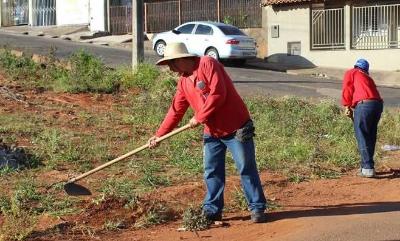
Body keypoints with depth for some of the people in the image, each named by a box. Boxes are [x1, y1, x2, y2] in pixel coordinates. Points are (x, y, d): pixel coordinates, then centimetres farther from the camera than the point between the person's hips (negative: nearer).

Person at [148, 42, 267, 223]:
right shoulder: (183, 81, 9)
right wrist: (159, 135, 7)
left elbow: (218, 94, -24)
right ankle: (212, 210, 19)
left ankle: (257, 208, 10)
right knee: (212, 173, 9)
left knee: (247, 169, 0)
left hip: (236, 128, -8)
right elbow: (176, 111, 12)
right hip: (212, 132, 8)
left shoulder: (207, 64, -16)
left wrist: (199, 117, -17)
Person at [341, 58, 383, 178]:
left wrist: (347, 106, 4)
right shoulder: (368, 78, 32)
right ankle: (367, 165, 23)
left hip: (364, 104, -6)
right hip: (378, 104, 6)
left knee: (362, 137, -3)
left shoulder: (351, 73, 15)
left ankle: (368, 168, -7)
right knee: (371, 137, 16)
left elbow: (347, 89, 1)